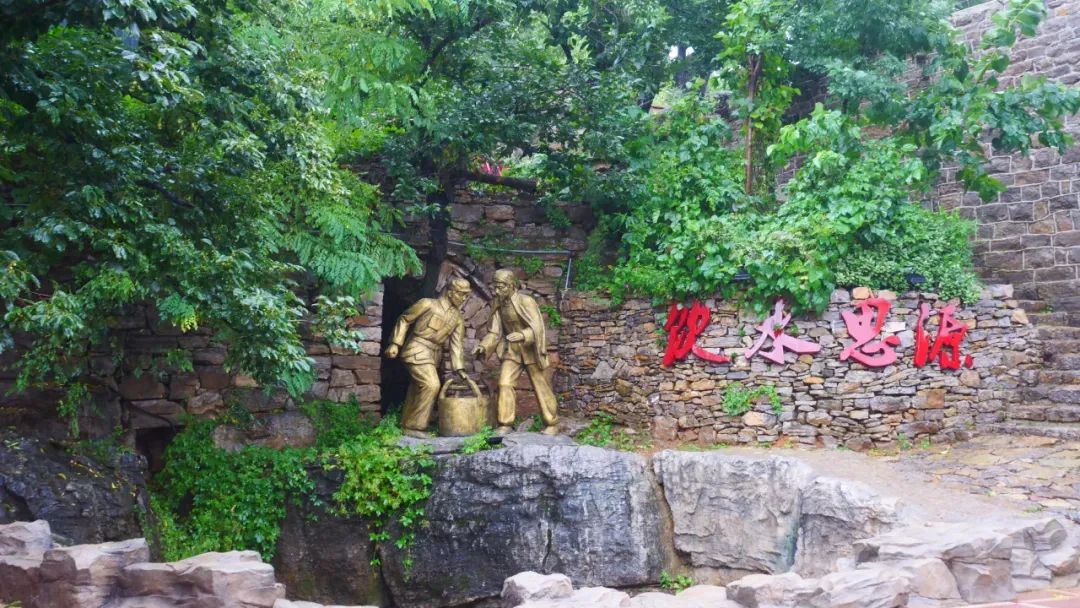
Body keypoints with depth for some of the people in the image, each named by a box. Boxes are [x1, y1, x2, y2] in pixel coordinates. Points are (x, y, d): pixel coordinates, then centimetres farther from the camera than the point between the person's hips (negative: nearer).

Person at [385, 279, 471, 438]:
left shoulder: (458, 319, 7)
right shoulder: (428, 304, -8)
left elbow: (457, 344, 5)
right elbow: (404, 319, -2)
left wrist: (459, 369, -5)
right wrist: (395, 343, -8)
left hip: (433, 356, 7)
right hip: (417, 352, -7)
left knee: (418, 388, 14)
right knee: (431, 385, -18)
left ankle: (407, 423, 29)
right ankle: (415, 426, -11)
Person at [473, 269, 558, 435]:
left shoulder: (526, 302, -22)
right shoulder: (497, 304, -4)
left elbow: (537, 328, -29)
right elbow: (495, 332, 1)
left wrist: (522, 335, -47)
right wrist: (483, 346, -15)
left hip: (531, 349, -5)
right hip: (512, 350, 5)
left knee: (541, 386, 3)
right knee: (504, 383, -8)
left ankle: (552, 424, 17)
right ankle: (505, 424, -3)